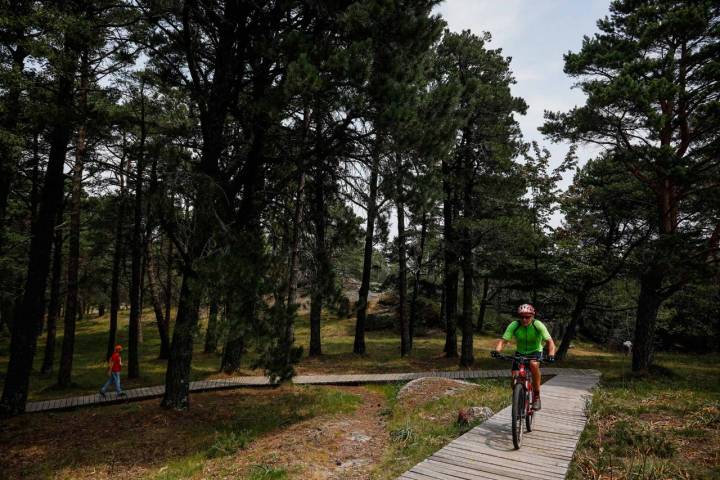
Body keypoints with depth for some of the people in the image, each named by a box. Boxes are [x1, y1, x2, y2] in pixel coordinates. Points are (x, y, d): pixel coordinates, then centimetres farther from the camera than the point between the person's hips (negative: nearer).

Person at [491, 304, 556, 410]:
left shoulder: (538, 325, -22)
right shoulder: (514, 325, -20)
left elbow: (549, 341, -27)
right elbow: (503, 340, -24)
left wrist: (551, 355, -46)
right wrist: (497, 350, -44)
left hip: (535, 352, -2)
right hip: (520, 353, 2)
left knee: (534, 364, -36)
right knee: (515, 379, -12)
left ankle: (536, 396, -19)